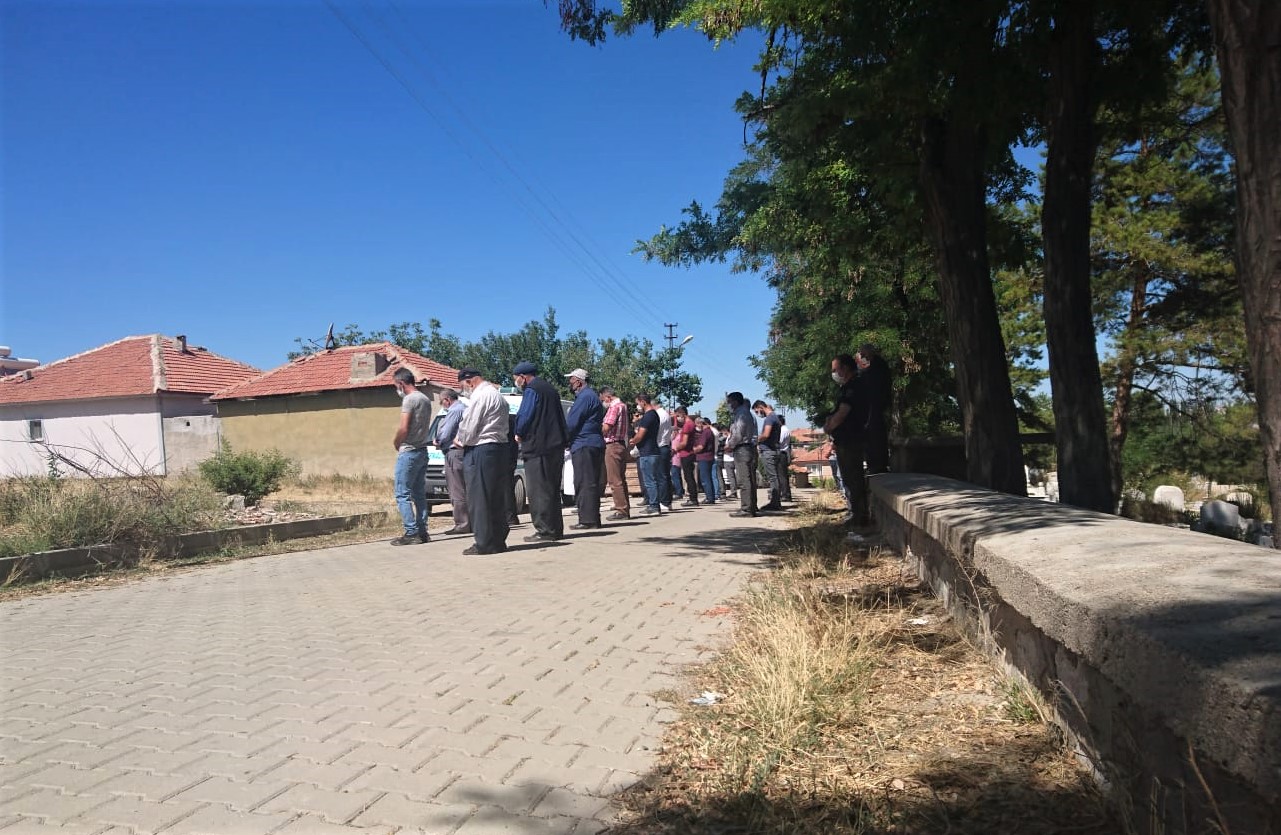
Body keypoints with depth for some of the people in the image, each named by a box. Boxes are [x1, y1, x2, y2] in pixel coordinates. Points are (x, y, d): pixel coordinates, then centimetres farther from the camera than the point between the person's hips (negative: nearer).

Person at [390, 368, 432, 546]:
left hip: (409, 452, -9)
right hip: (422, 451, 9)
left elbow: (403, 428, -19)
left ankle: (411, 532, -9)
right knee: (419, 494, 11)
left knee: (403, 494, -6)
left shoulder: (409, 399, -13)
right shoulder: (425, 399, 15)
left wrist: (395, 442, -1)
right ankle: (422, 531, 12)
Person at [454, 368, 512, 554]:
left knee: (479, 499, -4)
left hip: (481, 451, -10)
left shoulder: (480, 395, -12)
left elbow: (468, 425, -14)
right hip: (501, 447, 10)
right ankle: (498, 541, 16)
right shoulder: (497, 395, 19)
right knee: (497, 498, 12)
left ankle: (485, 543, -2)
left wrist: (460, 440, 7)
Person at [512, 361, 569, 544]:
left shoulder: (532, 390, -9)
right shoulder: (550, 389, 20)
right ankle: (555, 529, 19)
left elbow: (524, 416, -17)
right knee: (552, 490, 15)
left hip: (538, 448, -9)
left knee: (539, 491, -5)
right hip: (556, 446, 9)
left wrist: (519, 434, 0)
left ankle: (545, 530, -5)